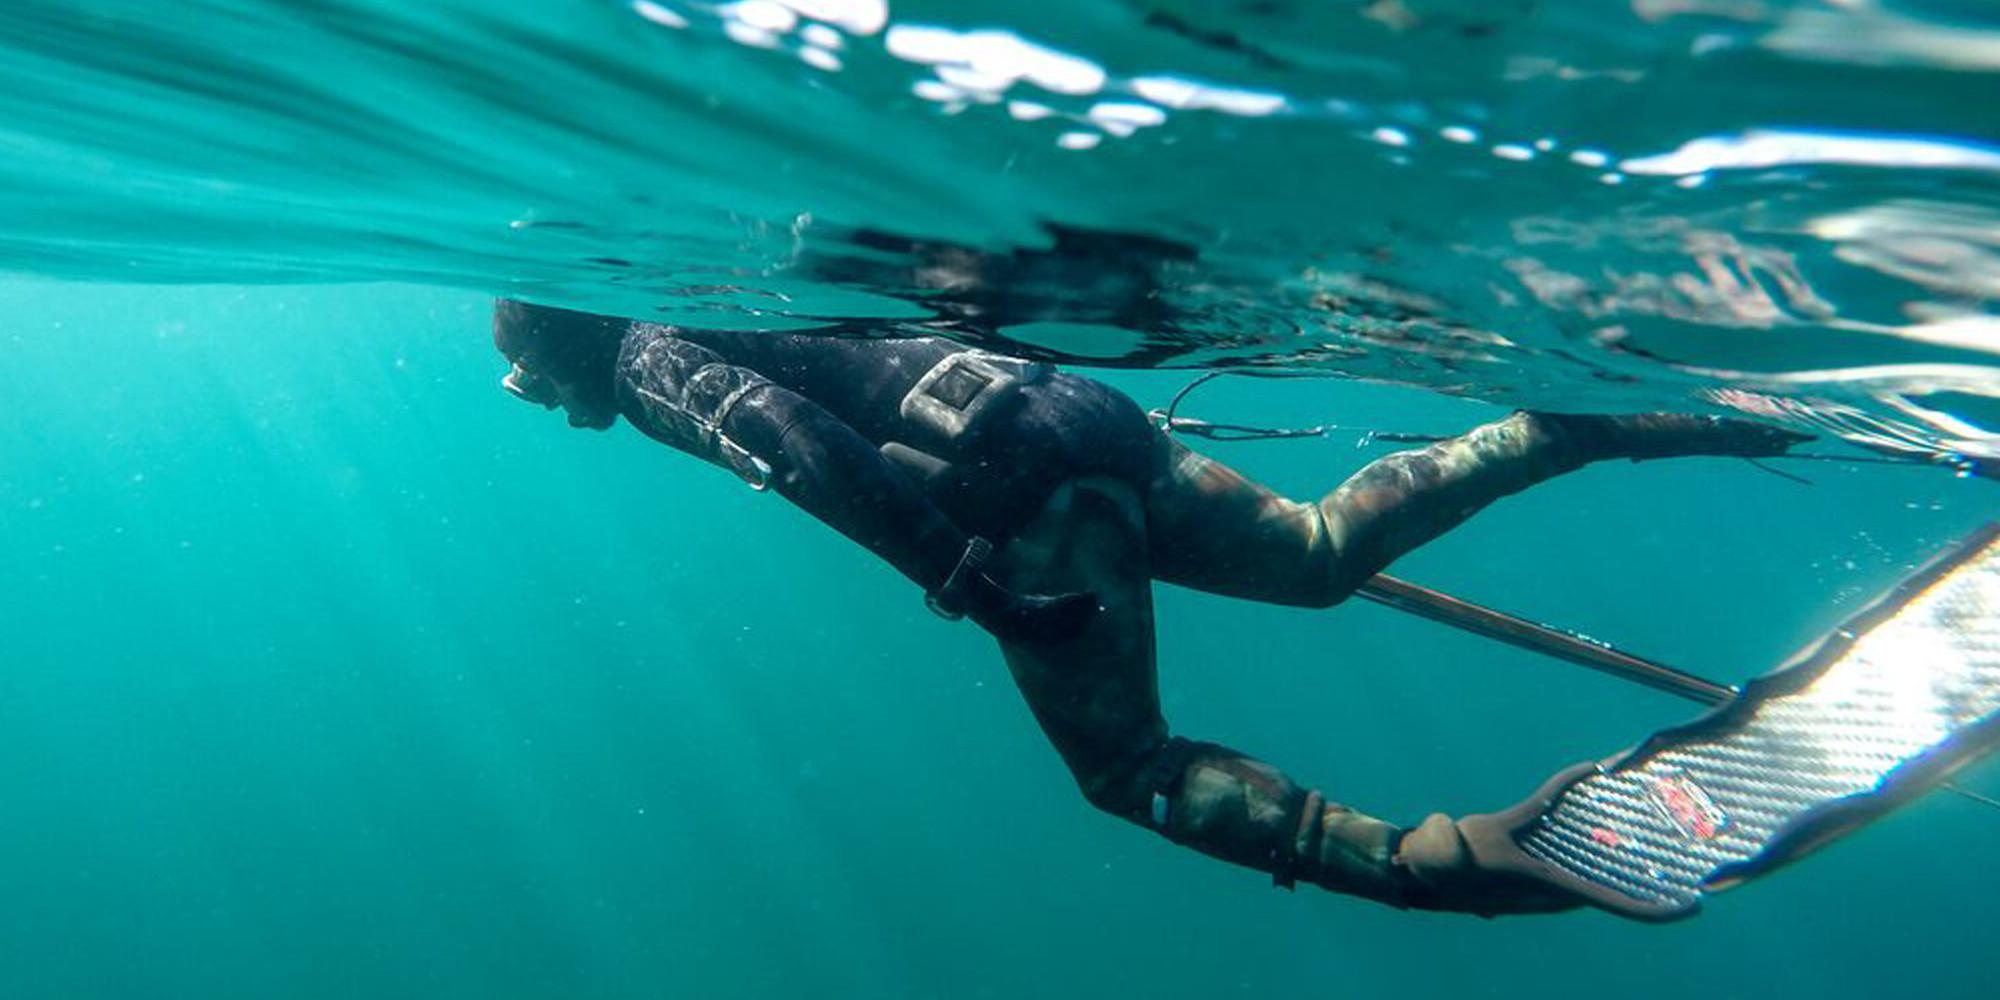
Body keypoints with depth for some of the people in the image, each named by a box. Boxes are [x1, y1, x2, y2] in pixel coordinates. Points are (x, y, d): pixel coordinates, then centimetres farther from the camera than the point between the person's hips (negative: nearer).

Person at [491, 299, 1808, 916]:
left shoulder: (647, 352, 4)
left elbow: (776, 429, -16)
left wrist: (944, 553, -25)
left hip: (1021, 495, -8)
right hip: (1080, 409, 8)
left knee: (1132, 772, 2)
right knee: (1322, 554, 17)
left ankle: (1438, 861, -11)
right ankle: (1572, 425, 8)